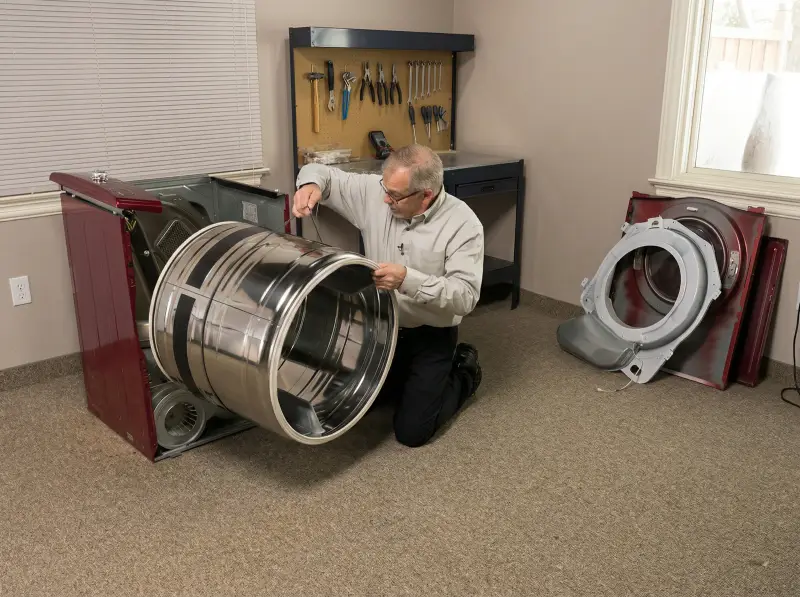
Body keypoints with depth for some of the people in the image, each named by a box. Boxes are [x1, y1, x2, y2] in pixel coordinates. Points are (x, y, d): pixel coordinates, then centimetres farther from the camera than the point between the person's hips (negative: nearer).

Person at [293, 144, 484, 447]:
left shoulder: (463, 223, -23)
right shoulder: (374, 192, -12)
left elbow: (465, 296, -29)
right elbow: (322, 172, -3)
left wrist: (408, 280, -41)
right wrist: (310, 183, -27)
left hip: (431, 336, -5)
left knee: (411, 432, -4)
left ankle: (464, 373, 21)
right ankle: (409, 378, 36)